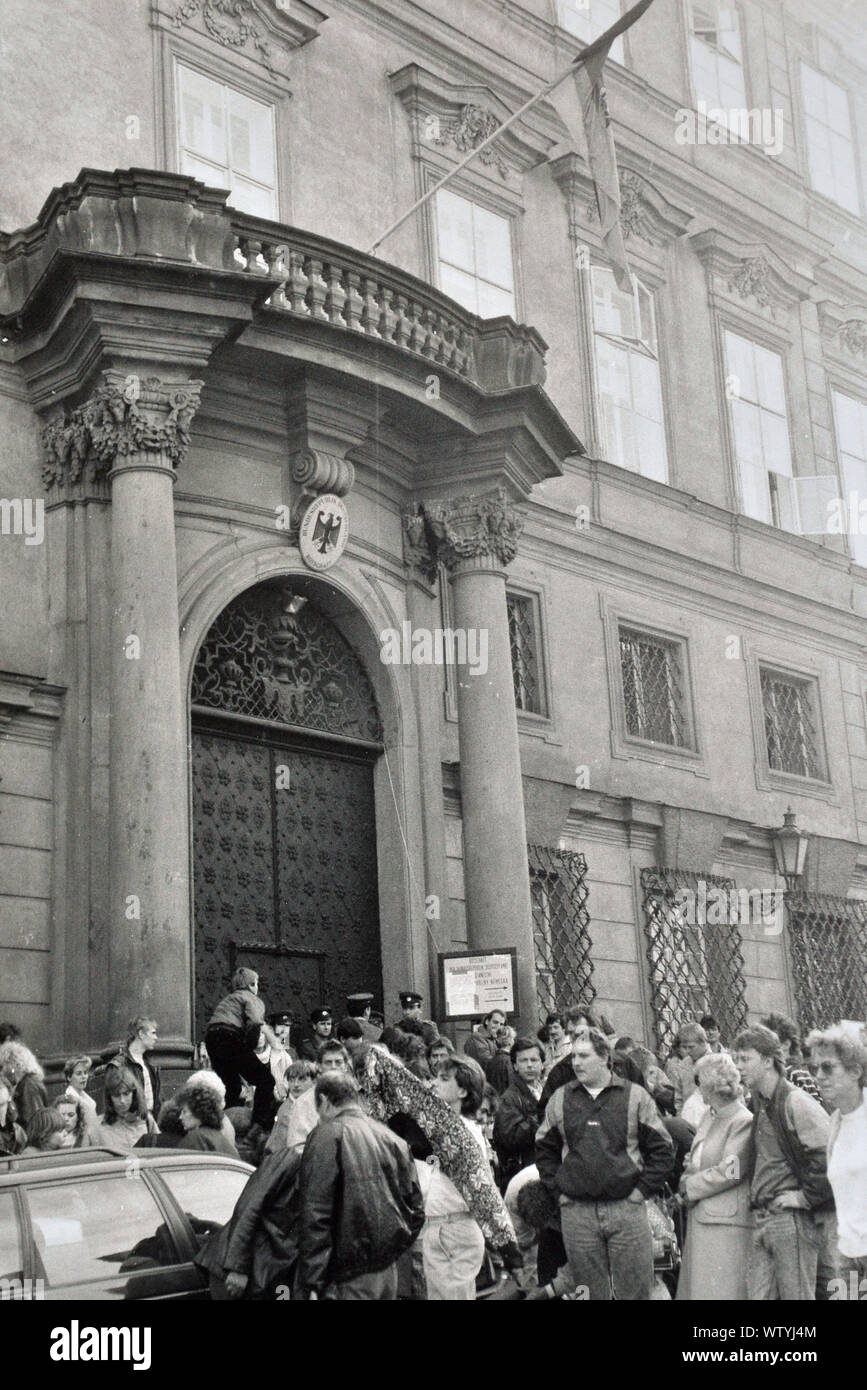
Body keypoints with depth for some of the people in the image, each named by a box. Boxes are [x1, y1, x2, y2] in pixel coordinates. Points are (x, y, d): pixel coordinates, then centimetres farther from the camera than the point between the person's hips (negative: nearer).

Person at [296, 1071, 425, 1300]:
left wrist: (311, 1283, -14)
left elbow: (314, 1213, -14)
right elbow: (416, 1208, 14)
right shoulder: (392, 1138, 12)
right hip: (389, 1269, 7)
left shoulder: (326, 1136, -8)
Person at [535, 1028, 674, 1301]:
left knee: (635, 1290, 2)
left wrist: (642, 1189, -2)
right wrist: (558, 1191, 6)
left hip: (626, 1208, -2)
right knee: (590, 1292, 7)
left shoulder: (635, 1096, 2)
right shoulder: (560, 1099, 8)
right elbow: (544, 1150, 16)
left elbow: (662, 1150, 5)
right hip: (576, 1213, 2)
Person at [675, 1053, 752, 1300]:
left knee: (720, 1291, -6)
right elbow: (695, 1161, 22)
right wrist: (688, 1177, 1)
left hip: (726, 1222, -9)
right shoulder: (709, 1117, 15)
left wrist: (690, 1187, -7)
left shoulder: (743, 1122, -12)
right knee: (696, 1289, 11)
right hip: (701, 1216, 9)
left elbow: (729, 1172, -16)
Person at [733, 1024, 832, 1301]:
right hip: (762, 1221, 8)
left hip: (793, 1220, -8)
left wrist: (807, 1197, -17)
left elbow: (828, 1153, -24)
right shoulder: (760, 1104, 15)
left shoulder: (796, 1103, -13)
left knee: (797, 1295, -2)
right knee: (757, 1295, 7)